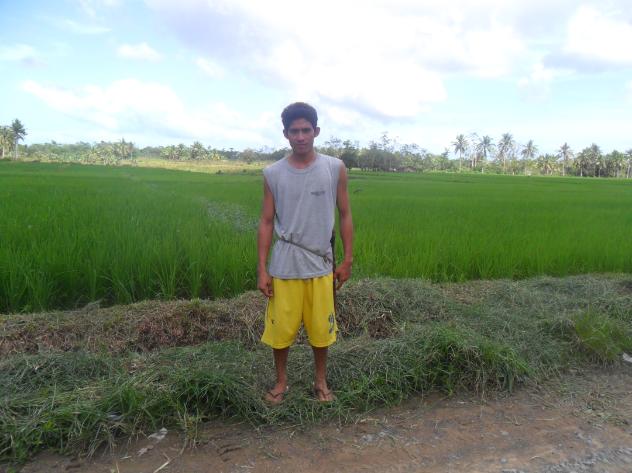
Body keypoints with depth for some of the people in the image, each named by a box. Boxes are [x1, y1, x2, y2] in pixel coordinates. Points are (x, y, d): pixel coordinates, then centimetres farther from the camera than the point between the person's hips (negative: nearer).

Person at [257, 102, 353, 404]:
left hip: (321, 265, 0)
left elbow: (344, 215, 3)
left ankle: (321, 381, 35)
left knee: (321, 328, 12)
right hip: (283, 267, 0)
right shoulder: (272, 174, -3)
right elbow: (266, 222, 0)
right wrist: (262, 269, -3)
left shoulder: (335, 168, -3)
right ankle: (281, 381, 34)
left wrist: (347, 259, 2)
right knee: (280, 328, 10)